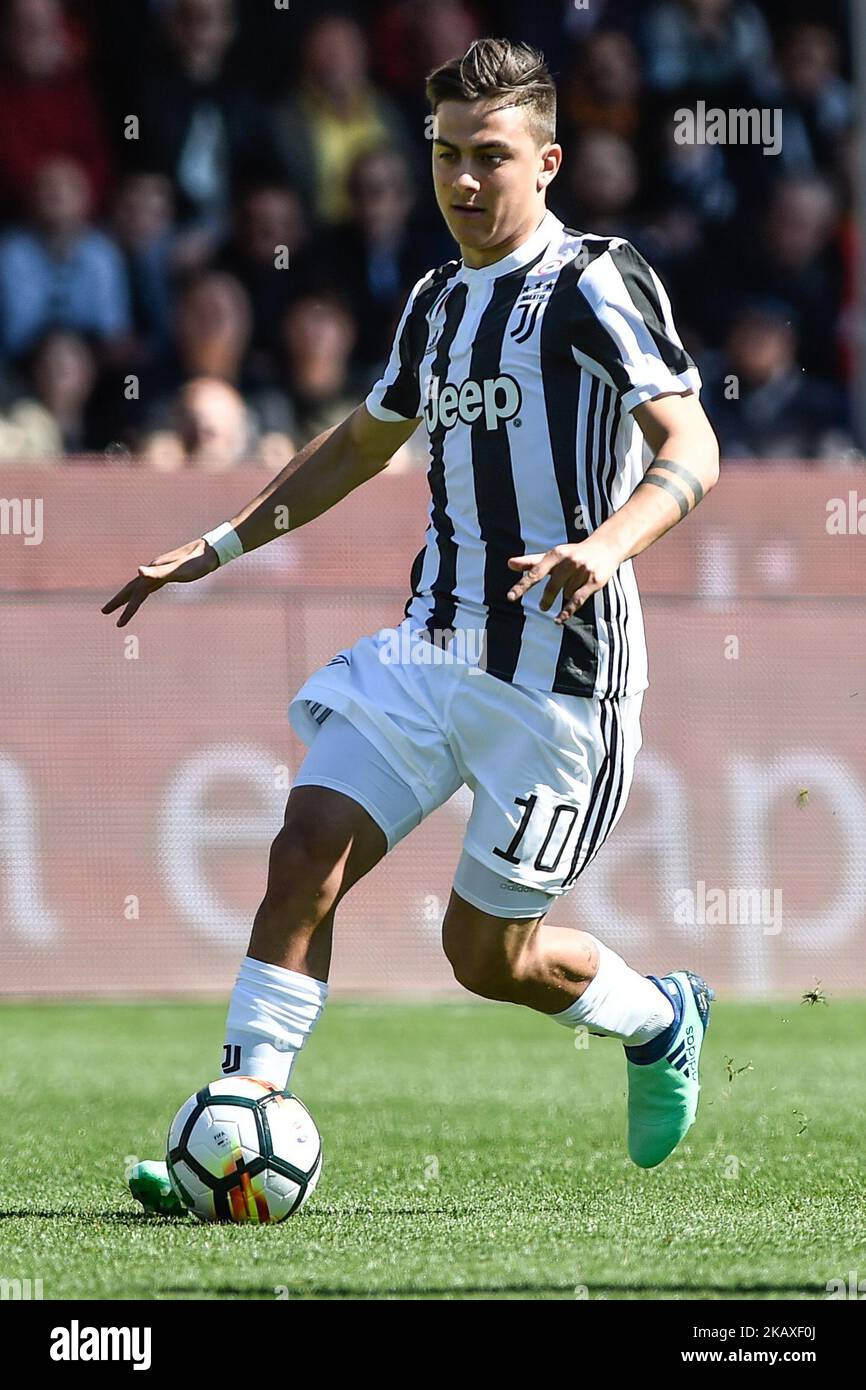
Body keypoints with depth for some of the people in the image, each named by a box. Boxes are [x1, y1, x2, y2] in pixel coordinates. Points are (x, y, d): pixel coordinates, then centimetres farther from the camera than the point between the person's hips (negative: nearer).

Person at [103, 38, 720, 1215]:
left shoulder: (594, 284, -10)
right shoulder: (438, 302, 13)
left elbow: (691, 453, -19)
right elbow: (362, 445, 30)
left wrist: (606, 544, -38)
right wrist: (218, 548, 26)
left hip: (559, 673, -6)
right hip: (431, 649, 6)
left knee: (487, 957, 3)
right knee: (306, 853, -12)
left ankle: (661, 1022, 33)